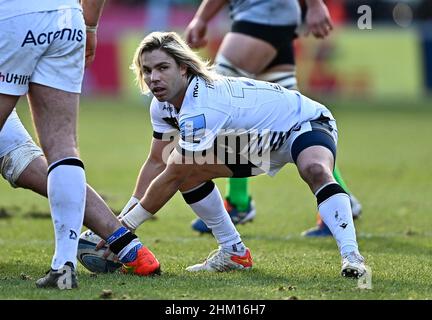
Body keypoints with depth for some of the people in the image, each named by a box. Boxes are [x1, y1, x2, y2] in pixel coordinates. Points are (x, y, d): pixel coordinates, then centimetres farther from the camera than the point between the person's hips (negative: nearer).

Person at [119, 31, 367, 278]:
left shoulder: (201, 110, -37)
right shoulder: (163, 104, -11)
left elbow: (170, 178, -31)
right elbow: (157, 163, -1)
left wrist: (127, 224, -23)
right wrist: (123, 219, -7)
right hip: (259, 139, 9)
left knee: (315, 171, -40)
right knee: (188, 172, -3)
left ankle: (351, 256, -43)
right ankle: (234, 252, 9)